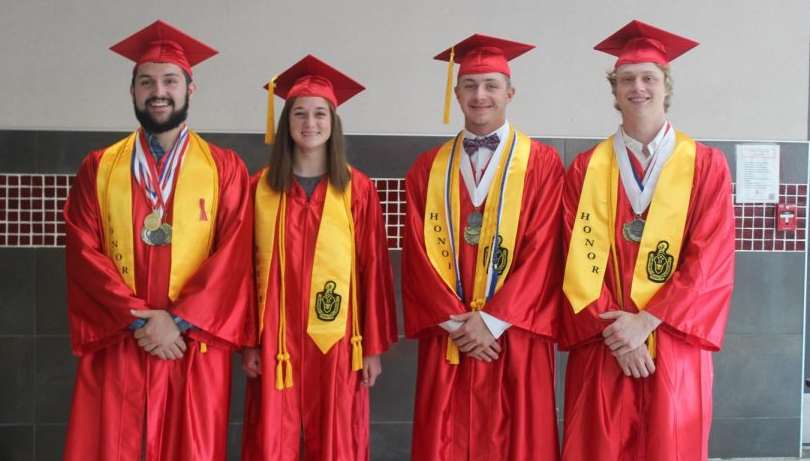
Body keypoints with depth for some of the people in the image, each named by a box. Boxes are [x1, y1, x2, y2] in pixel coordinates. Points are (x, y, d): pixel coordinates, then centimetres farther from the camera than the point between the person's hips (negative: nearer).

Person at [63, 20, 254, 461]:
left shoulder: (225, 168, 5)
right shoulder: (98, 168, 8)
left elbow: (233, 256, -5)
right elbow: (83, 253, 0)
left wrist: (177, 319, -14)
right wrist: (136, 318, -12)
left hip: (196, 348, -1)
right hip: (116, 347, 1)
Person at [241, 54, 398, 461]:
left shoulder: (358, 189, 0)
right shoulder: (260, 188, 3)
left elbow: (373, 270, 0)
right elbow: (246, 269, 3)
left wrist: (373, 346, -2)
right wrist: (247, 341, -1)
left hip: (337, 341, 0)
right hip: (275, 342, 1)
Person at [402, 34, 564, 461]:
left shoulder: (542, 163, 2)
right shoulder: (427, 168, 10)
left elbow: (542, 252, -6)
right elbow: (418, 254, 2)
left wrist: (492, 320, -13)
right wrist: (456, 321, -9)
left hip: (515, 338, -2)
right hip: (446, 338, 2)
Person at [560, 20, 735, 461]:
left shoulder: (707, 166, 3)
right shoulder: (585, 169, 5)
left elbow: (711, 261, -5)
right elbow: (579, 260, -1)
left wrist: (646, 321, -13)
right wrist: (614, 330, -12)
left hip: (674, 348, 0)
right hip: (601, 348, 1)